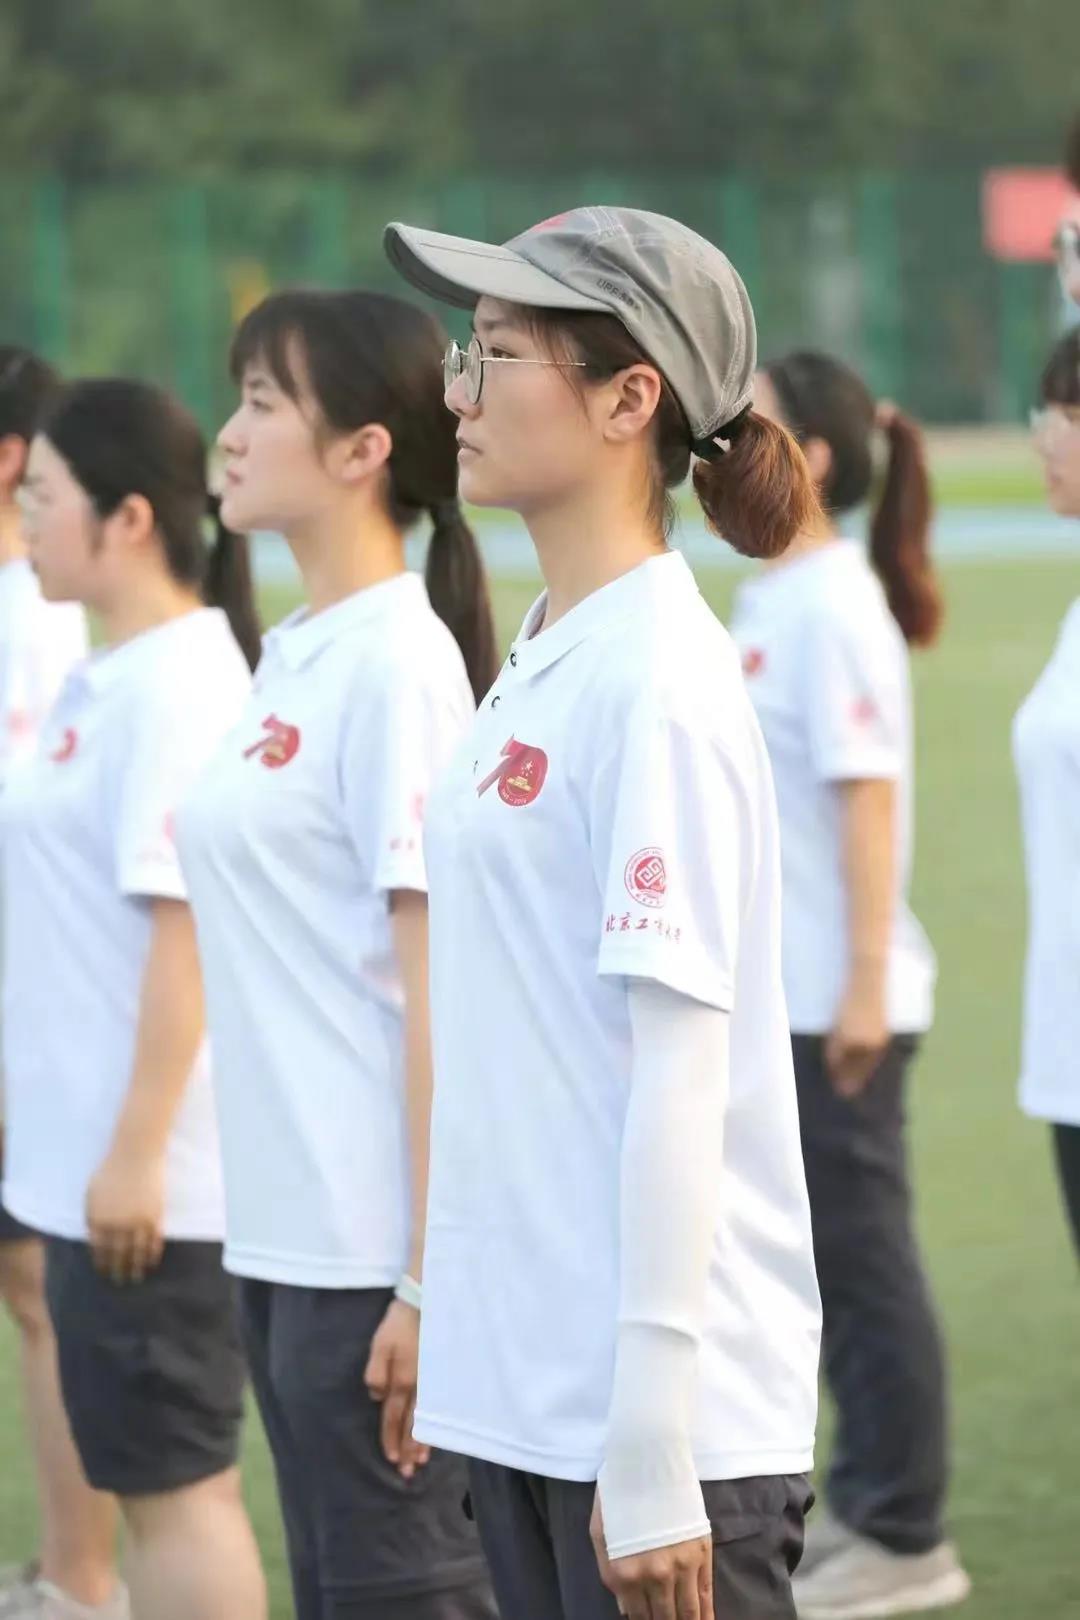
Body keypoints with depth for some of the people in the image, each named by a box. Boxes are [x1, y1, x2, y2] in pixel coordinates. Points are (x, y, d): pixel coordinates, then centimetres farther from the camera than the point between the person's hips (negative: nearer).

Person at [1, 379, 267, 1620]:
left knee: (175, 1485, -3)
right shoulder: (103, 681, 12)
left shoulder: (177, 687, -16)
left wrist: (136, 1151, -21)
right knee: (160, 1477, 14)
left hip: (148, 1173, -9)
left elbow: (187, 927, -20)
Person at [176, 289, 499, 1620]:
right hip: (284, 1238, 9)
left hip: (371, 1248, -9)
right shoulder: (296, 657, 12)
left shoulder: (395, 663, -14)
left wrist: (426, 1282, -19)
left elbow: (442, 992, -17)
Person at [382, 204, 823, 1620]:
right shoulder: (543, 664, 11)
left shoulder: (660, 682, -15)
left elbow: (680, 1074, -18)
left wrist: (650, 1452, -19)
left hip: (666, 1401, -9)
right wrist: (432, 1303, 18)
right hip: (524, 1387, 9)